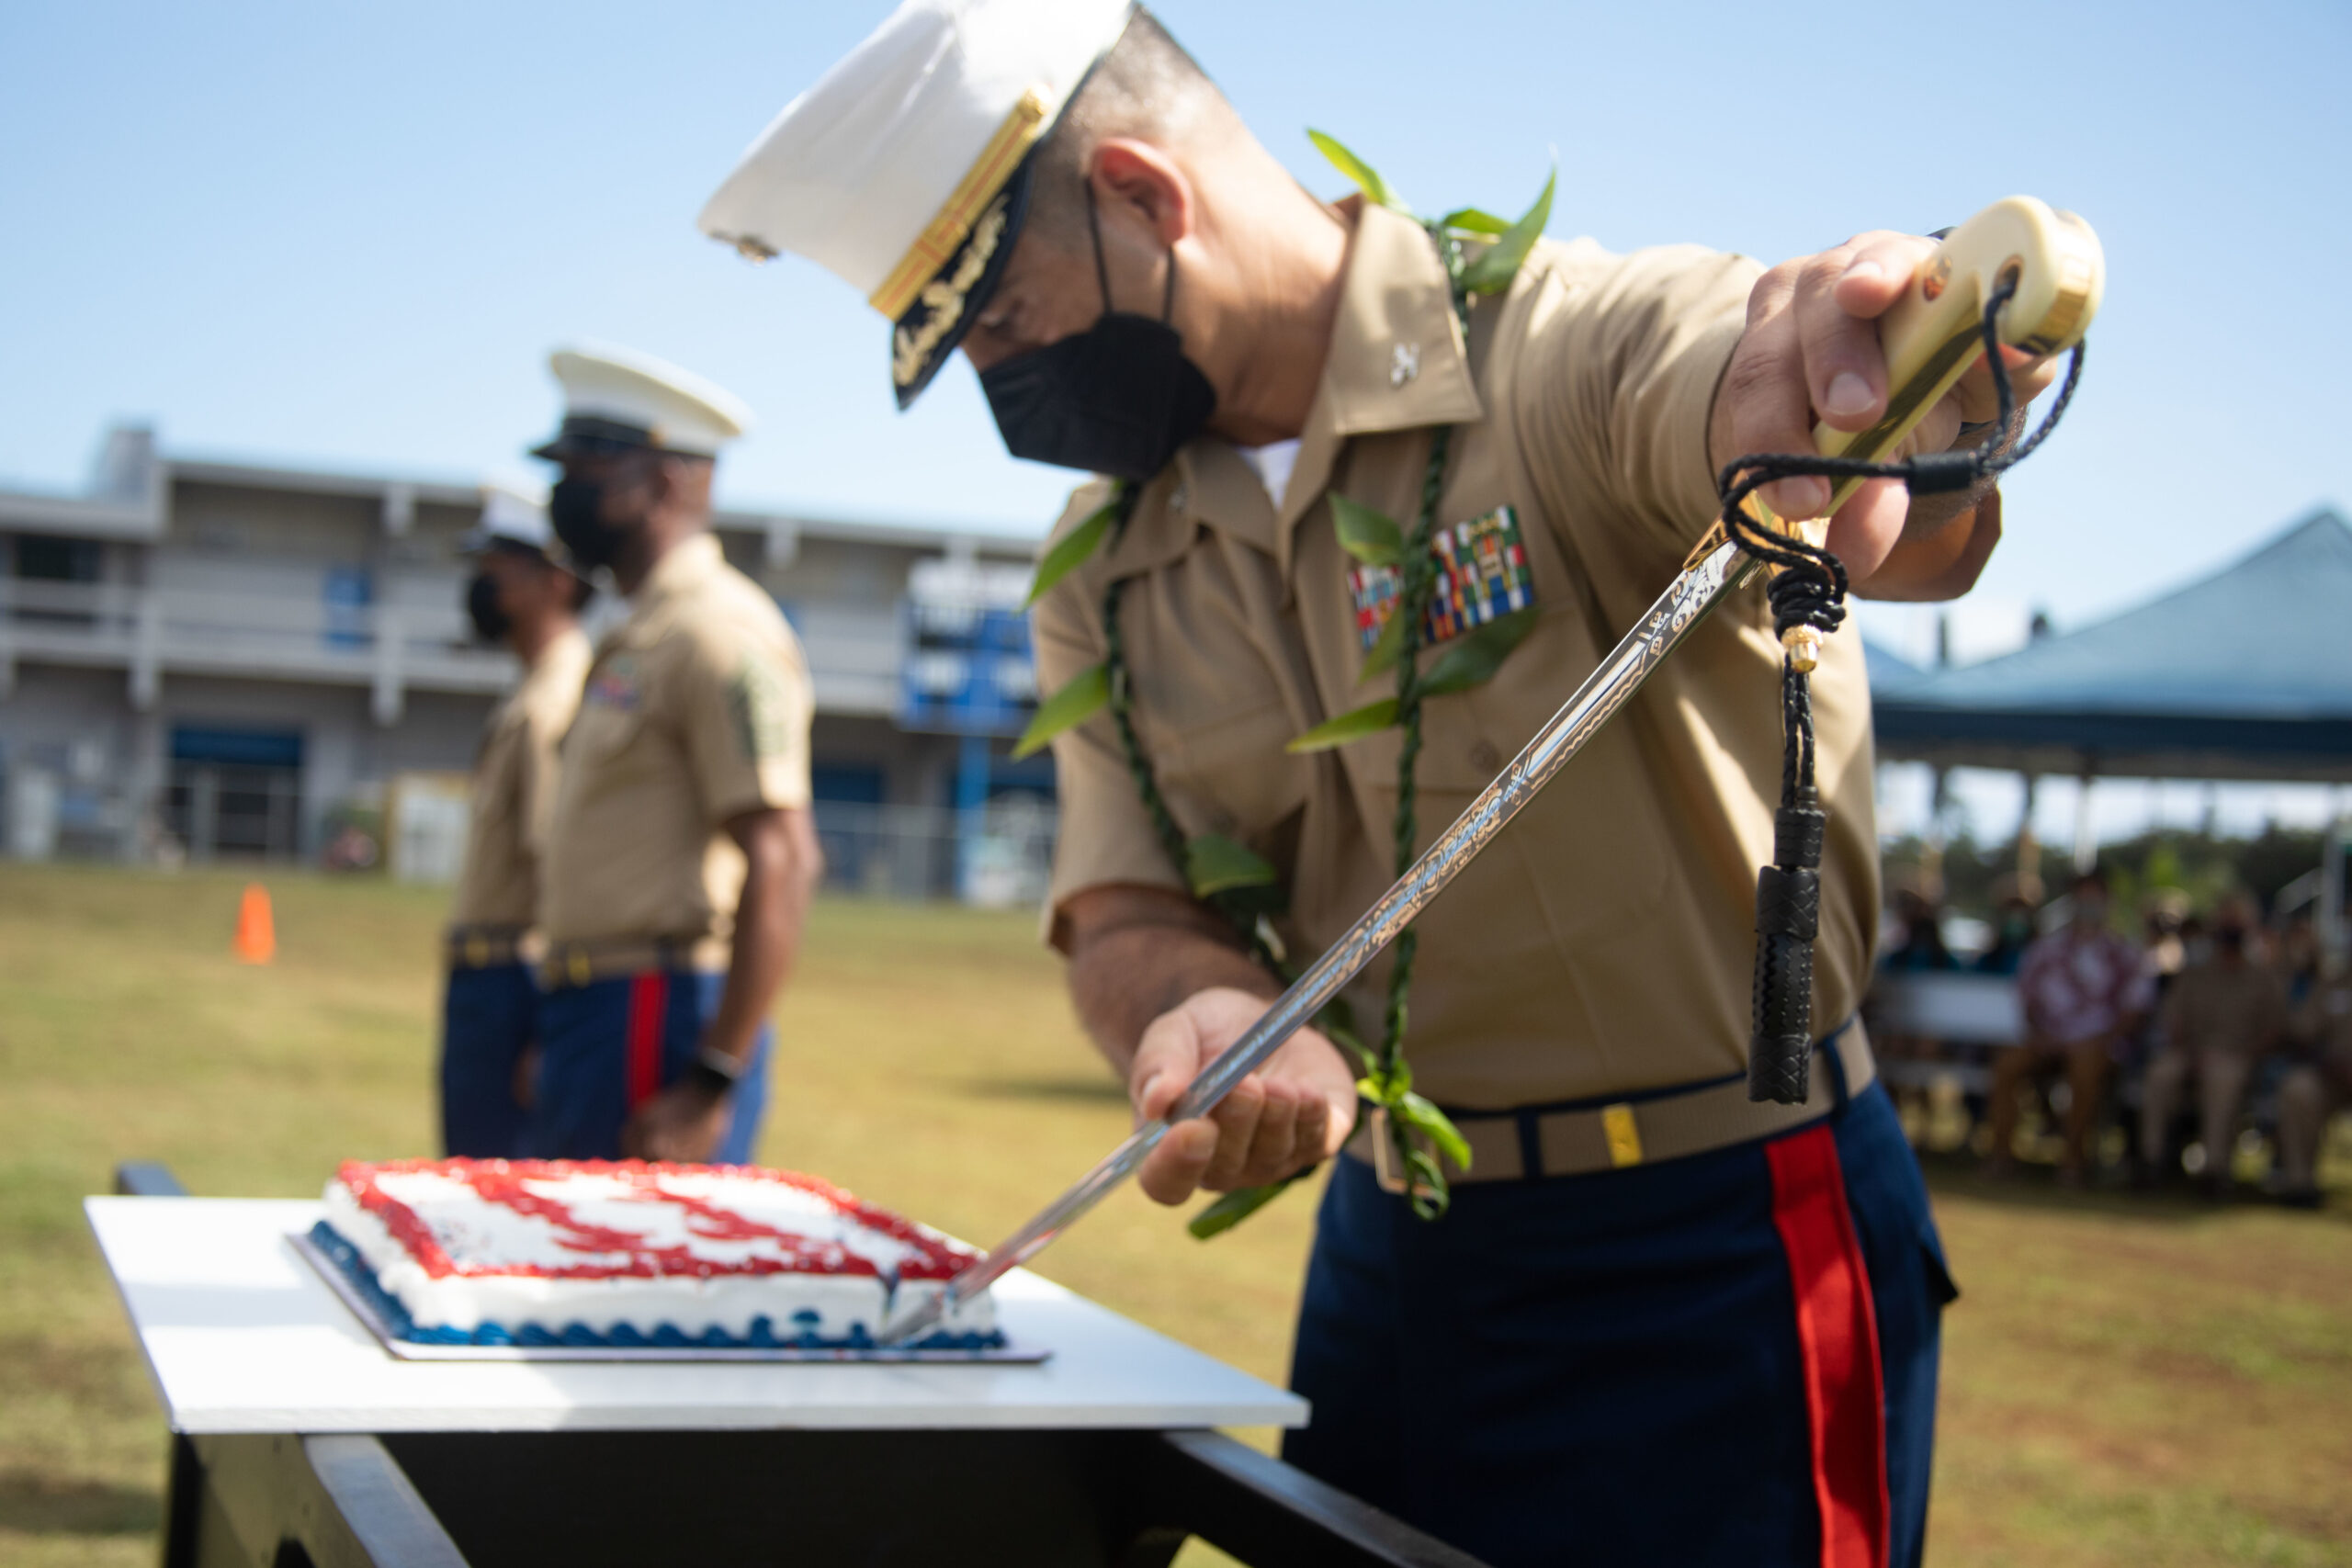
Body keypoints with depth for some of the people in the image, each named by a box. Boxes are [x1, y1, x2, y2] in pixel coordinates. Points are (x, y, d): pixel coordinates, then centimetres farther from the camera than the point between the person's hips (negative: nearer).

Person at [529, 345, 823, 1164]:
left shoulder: (717, 629, -13)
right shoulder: (635, 641, 18)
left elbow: (783, 864, -21)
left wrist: (713, 1083, -24)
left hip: (659, 1020, -10)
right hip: (592, 1011, 10)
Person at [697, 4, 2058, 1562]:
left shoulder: (1584, 348, -19)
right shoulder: (1108, 569, 4)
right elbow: (1128, 910, -2)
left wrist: (1887, 410, -63)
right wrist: (1212, 1014, -26)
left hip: (1719, 1259, -6)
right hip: (1387, 1249, 7)